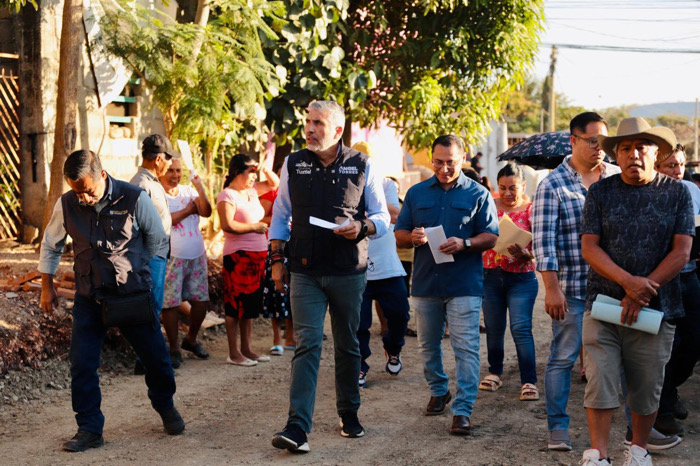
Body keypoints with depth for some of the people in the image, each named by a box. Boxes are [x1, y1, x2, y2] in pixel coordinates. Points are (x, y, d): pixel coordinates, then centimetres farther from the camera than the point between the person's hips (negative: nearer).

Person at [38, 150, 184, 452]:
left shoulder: (134, 199, -14)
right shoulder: (67, 204, -7)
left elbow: (156, 237, 3)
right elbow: (51, 246, 11)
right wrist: (47, 287, 13)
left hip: (134, 294, -1)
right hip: (89, 299, 1)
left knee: (156, 357, 11)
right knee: (82, 365, -3)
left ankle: (165, 407, 38)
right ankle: (89, 430, 11)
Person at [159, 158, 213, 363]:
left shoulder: (189, 191, 11)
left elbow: (206, 212, -2)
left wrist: (199, 188, -13)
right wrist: (188, 210, -7)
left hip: (197, 255, 5)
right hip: (171, 257, -5)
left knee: (201, 300, 8)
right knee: (171, 303, -2)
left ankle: (191, 339, 28)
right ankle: (174, 347, 12)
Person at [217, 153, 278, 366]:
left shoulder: (252, 191, 13)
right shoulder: (227, 195, -11)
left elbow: (274, 183, 26)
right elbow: (227, 225, -23)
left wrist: (265, 169, 7)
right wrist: (254, 227, -13)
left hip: (257, 256, 9)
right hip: (238, 256, -9)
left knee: (251, 304, 13)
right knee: (236, 305, -3)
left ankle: (246, 349, 21)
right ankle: (233, 353, 3)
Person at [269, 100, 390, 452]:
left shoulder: (361, 166, 1)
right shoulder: (293, 165, 5)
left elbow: (383, 218, 5)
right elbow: (280, 216, 12)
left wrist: (361, 227, -16)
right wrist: (277, 260, 5)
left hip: (348, 272, 0)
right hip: (305, 272, 0)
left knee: (347, 345, 11)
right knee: (307, 344, -10)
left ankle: (349, 414, 27)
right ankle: (297, 427, -13)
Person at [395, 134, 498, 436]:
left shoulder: (478, 194, 4)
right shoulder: (417, 193, 11)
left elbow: (490, 237, 0)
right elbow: (399, 236, 11)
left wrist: (464, 244, -19)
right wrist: (413, 238, -12)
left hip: (464, 284, -3)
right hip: (425, 283, 3)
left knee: (466, 347, -8)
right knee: (428, 345, 14)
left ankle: (462, 410, -6)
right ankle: (439, 392, 36)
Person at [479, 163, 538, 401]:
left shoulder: (531, 211, -2)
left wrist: (525, 254, -26)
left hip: (521, 277, -3)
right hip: (491, 275, 3)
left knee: (521, 328, -9)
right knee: (493, 328, 10)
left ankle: (529, 381, -5)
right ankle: (494, 372, 28)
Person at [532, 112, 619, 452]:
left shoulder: (618, 178, 7)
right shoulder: (552, 185, -4)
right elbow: (543, 240, -8)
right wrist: (552, 288, -13)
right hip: (572, 288, -3)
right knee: (563, 357, 3)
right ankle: (558, 428, 14)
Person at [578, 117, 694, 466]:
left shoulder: (677, 194, 3)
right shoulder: (600, 192, 4)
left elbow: (681, 253, -3)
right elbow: (589, 247, -3)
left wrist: (644, 290, -12)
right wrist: (627, 280, -17)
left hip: (656, 309, 0)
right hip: (602, 305, 0)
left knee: (647, 387, 9)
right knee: (600, 382, -6)